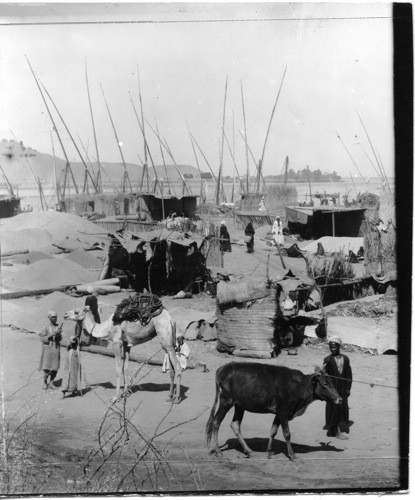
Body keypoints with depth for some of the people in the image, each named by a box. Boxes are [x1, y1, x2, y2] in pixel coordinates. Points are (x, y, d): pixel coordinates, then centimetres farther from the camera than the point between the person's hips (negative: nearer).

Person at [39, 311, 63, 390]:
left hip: (56, 348, 4)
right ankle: (45, 383, 11)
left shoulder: (58, 326, 5)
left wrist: (58, 335, -14)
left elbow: (60, 338, 8)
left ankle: (51, 383, 13)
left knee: (55, 368, 2)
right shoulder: (46, 328, -5)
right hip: (48, 348, -4)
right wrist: (52, 334, -20)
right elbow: (42, 338, -11)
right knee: (47, 368, -5)